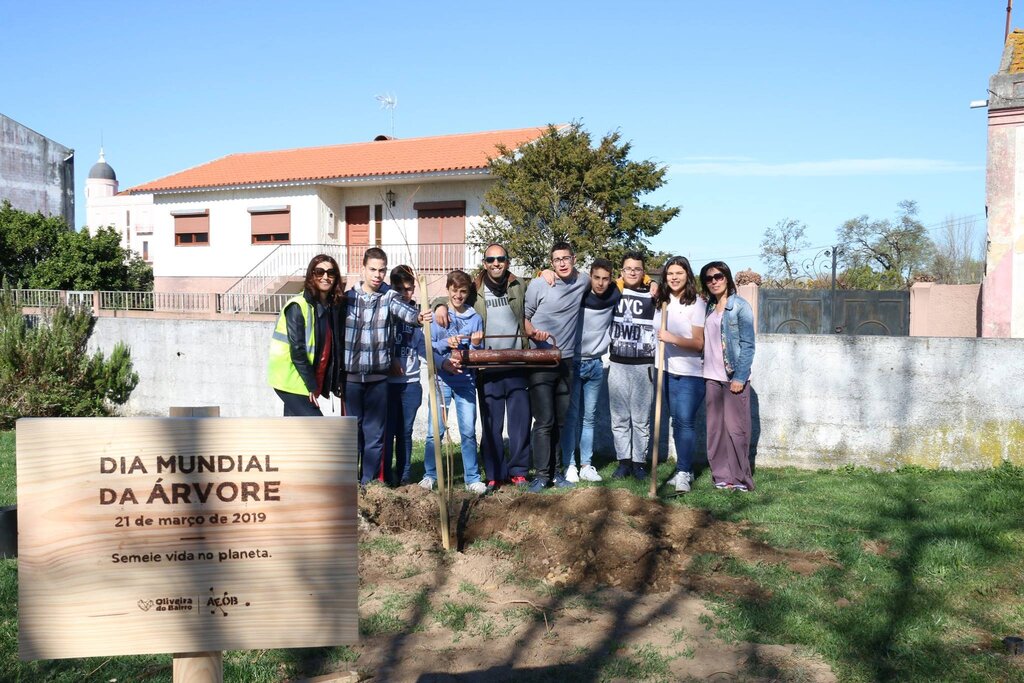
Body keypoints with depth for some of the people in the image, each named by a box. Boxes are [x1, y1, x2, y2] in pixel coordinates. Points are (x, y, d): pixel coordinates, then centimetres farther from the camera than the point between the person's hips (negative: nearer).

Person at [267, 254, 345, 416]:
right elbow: (297, 350, -18)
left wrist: (338, 381, 1)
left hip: (311, 380, 7)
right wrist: (311, 385, -17)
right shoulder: (298, 306, -15)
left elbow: (336, 347, 8)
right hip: (291, 380, -7)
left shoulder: (334, 305, 7)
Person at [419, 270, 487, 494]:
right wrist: (446, 343, -17)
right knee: (435, 431, -3)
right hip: (442, 380, -1)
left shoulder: (475, 318, 7)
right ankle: (430, 475, 12)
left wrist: (476, 345, -12)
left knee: (469, 431, 1)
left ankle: (472, 478, 10)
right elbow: (427, 348, -1)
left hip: (466, 380, 1)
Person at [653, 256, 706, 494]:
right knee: (677, 421, 9)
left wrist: (672, 338, -25)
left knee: (685, 421, -9)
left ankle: (683, 472, -4)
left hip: (690, 373, -5)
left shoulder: (696, 303, -8)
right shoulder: (660, 301, 7)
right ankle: (685, 471, 18)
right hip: (668, 370, 5)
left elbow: (699, 343, -13)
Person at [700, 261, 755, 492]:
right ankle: (722, 476, 14)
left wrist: (740, 377, -14)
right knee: (715, 428, 7)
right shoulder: (708, 308, 12)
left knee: (735, 427, -4)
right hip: (712, 377, 6)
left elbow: (748, 345, -9)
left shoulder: (740, 306, -6)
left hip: (734, 377, -6)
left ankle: (741, 478, 3)